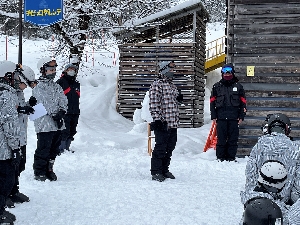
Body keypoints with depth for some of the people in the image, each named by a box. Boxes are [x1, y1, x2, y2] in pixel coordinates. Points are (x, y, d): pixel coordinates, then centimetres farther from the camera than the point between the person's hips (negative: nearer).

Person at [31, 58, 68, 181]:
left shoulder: (57, 87, 15)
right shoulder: (38, 88, -7)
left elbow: (64, 101, 11)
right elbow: (43, 106, -13)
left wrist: (61, 112, -7)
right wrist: (54, 115, -16)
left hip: (57, 124, 7)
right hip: (44, 124, -7)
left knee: (54, 149, 12)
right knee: (43, 149, -3)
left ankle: (49, 169, 25)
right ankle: (39, 172, 8)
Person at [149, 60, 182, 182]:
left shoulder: (172, 85, 19)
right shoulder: (157, 84, -8)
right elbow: (154, 103, -15)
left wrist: (179, 98, 8)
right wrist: (157, 119, -21)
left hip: (173, 123, 9)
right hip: (162, 123, -9)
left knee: (170, 148, 13)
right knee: (160, 148, -6)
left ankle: (164, 169, 24)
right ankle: (156, 172, 2)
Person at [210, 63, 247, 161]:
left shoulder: (238, 86, 11)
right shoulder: (217, 86, 12)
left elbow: (243, 102, 12)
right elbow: (212, 102, 11)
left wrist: (241, 116, 4)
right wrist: (213, 116, 3)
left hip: (234, 117, 0)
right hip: (221, 117, 0)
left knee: (233, 139, 1)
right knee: (221, 138, -1)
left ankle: (231, 157, 8)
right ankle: (220, 157, 6)